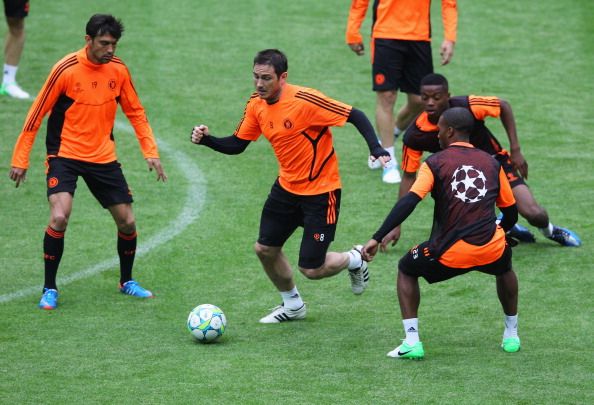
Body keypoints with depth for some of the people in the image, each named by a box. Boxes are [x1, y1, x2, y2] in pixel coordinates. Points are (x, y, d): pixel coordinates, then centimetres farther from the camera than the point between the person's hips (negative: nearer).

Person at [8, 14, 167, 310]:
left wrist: (150, 152, 1)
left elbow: (135, 112, 10)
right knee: (59, 217, -23)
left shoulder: (118, 70, -2)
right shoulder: (66, 70, -16)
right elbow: (37, 113, -10)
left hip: (103, 157, 5)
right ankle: (49, 289, -6)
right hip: (65, 155, -4)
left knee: (127, 221, 5)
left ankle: (126, 281, 31)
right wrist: (20, 159, -9)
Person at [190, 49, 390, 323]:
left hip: (320, 191, -7)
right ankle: (292, 305, 35)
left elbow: (355, 116, -23)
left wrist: (376, 149, -34)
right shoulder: (256, 105, -4)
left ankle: (354, 260, 28)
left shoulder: (304, 100, -26)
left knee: (311, 269, -5)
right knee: (265, 249, 10)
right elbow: (236, 144, 4)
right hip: (286, 186, 7)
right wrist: (206, 139, -13)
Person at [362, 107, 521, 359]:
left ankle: (412, 342, 11)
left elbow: (408, 202, -11)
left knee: (406, 269, 24)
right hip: (490, 250, 3)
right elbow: (511, 213, 19)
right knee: (504, 268, 39)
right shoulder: (491, 163, 12)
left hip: (450, 253, -3)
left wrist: (377, 238, -13)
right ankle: (511, 336, 39)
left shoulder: (435, 163, 1)